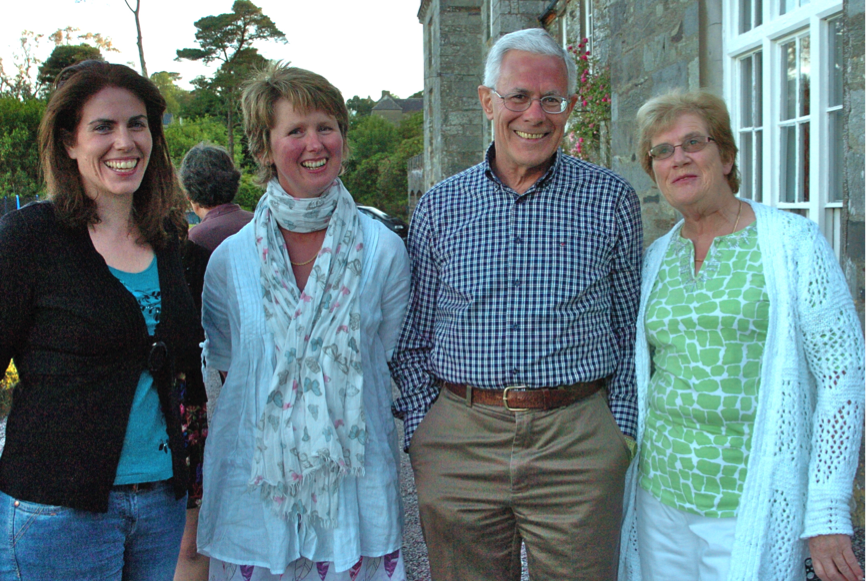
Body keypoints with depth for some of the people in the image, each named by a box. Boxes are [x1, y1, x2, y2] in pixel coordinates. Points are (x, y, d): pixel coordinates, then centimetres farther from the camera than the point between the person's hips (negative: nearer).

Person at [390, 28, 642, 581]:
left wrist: (623, 430, 0)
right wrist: (420, 428, 2)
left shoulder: (611, 198, 3)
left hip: (577, 442, -1)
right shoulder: (439, 206, 6)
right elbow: (411, 338, 10)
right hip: (457, 441, 2)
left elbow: (633, 328, 6)